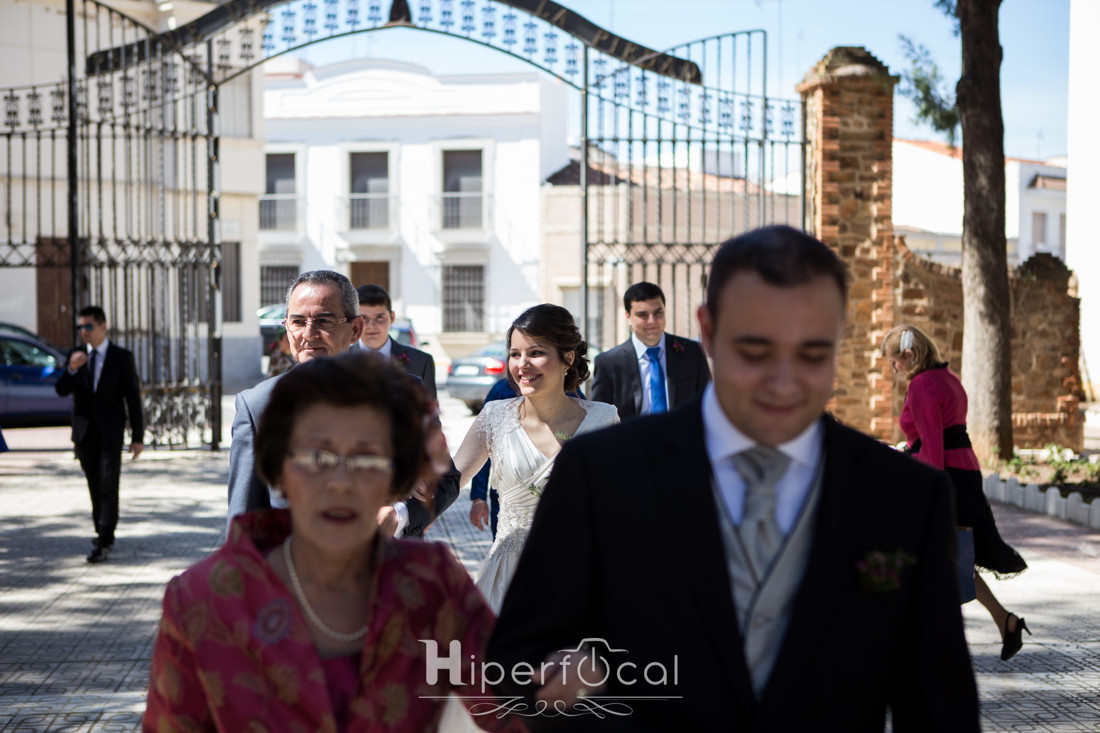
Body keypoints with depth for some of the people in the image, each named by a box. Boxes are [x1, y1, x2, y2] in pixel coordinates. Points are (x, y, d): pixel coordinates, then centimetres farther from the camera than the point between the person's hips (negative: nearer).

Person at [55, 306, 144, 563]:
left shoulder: (122, 357, -2)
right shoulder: (76, 356, 7)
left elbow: (133, 398, -2)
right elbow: (61, 390, -2)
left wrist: (138, 436, -5)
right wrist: (72, 369, -22)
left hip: (110, 433, -4)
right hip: (84, 432, 4)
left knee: (108, 486, -9)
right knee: (95, 486, 11)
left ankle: (104, 542, -11)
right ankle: (103, 533, 23)